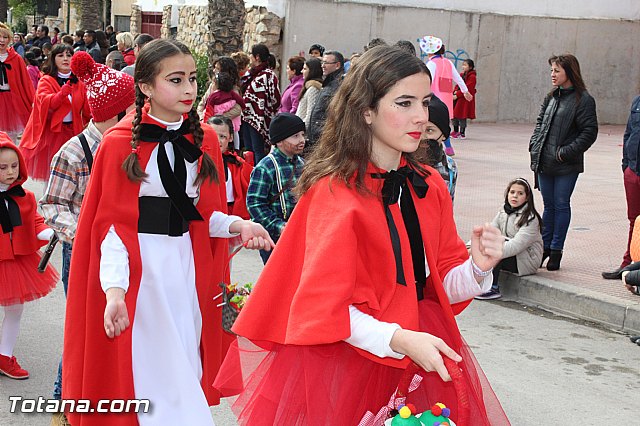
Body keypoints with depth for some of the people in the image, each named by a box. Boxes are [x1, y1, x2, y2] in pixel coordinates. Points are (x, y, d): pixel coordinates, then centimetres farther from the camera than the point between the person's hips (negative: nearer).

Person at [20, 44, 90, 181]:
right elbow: (45, 103, -20)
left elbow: (87, 110, 2)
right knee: (50, 170, -2)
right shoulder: (46, 81, -1)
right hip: (52, 131, -3)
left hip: (72, 131, 3)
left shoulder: (79, 82, 9)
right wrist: (62, 94, -36)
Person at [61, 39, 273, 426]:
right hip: (139, 263, -4)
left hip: (189, 262, 5)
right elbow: (112, 223, -11)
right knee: (151, 365, -2)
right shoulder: (121, 143, -8)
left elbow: (206, 212, 10)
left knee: (185, 358, 11)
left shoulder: (205, 139, 5)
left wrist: (237, 226, -10)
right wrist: (114, 288, -22)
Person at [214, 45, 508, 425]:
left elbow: (444, 283, 6)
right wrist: (399, 339, -30)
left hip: (419, 350, 6)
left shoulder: (431, 187, 4)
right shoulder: (335, 193, -15)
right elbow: (325, 304, -18)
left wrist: (478, 267, -15)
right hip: (347, 352, -6)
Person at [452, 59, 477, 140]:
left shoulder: (472, 77, -12)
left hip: (465, 99, -8)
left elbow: (467, 89, -17)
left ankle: (462, 133, 4)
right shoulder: (462, 75, 15)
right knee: (453, 115, 11)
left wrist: (457, 95, -19)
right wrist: (455, 91, -5)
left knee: (461, 116, -6)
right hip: (457, 98, 8)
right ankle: (456, 132, 24)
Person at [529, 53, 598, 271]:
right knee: (548, 205, 13)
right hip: (544, 163, 6)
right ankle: (545, 247, 22)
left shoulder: (583, 99, -9)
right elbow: (540, 122, 21)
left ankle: (556, 250, 13)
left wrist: (566, 152, -16)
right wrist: (534, 145, 5)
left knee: (561, 205, 3)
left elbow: (589, 132, -12)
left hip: (566, 166, -6)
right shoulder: (551, 97, 12)